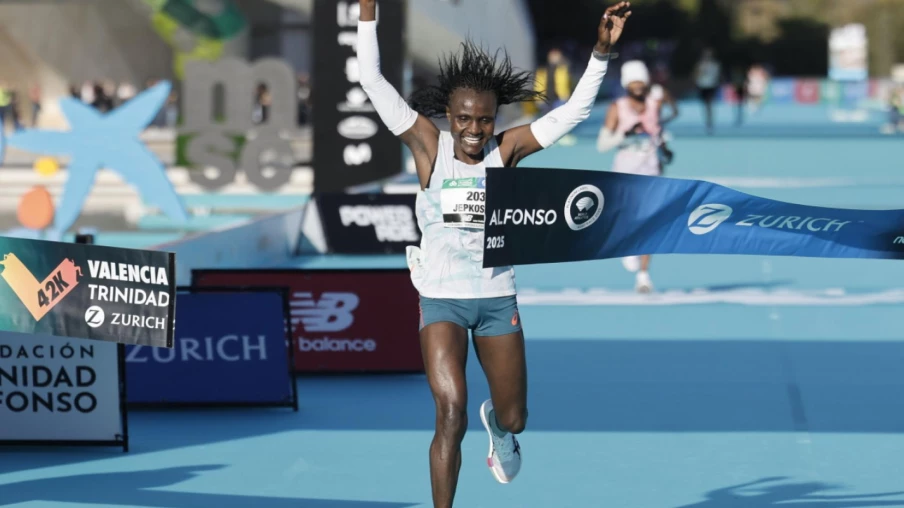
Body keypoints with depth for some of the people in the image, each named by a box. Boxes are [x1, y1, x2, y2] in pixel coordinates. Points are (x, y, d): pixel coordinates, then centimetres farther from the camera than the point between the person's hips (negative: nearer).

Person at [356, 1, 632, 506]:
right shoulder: (429, 144, -8)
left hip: (497, 298, 3)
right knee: (451, 412, -18)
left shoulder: (505, 150, -4)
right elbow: (374, 81, -14)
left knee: (514, 419, 14)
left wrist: (601, 51, -15)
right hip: (442, 299, -3)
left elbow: (575, 110, -5)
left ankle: (497, 425, 53)